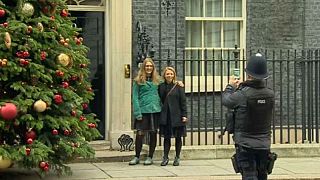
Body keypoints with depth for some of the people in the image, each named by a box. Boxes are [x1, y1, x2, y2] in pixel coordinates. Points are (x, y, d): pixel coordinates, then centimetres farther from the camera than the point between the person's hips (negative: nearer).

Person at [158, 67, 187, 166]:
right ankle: (165, 157, 11)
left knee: (178, 137, 6)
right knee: (166, 137, 5)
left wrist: (184, 115, -9)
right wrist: (160, 114, 7)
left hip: (176, 116, -2)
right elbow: (159, 100, 12)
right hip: (165, 116, 2)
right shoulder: (161, 87, 6)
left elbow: (183, 101, -4)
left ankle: (177, 157, 16)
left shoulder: (178, 86, -3)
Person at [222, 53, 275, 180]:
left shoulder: (242, 95, -18)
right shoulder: (270, 94, -2)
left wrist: (231, 86, 18)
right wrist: (242, 87, 27)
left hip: (245, 146, -5)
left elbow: (225, 100, 0)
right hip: (264, 146, 5)